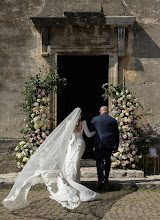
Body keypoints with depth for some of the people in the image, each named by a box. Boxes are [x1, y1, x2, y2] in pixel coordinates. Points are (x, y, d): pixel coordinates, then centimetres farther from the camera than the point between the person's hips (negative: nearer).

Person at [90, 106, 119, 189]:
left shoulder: (95, 119, 1)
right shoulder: (113, 120, 5)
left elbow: (90, 130, 11)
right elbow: (116, 134, 8)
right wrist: (117, 145, 16)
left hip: (100, 144, -2)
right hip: (110, 144, 2)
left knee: (99, 161, -2)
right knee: (107, 160, 17)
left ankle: (101, 180, -17)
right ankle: (106, 178, 25)